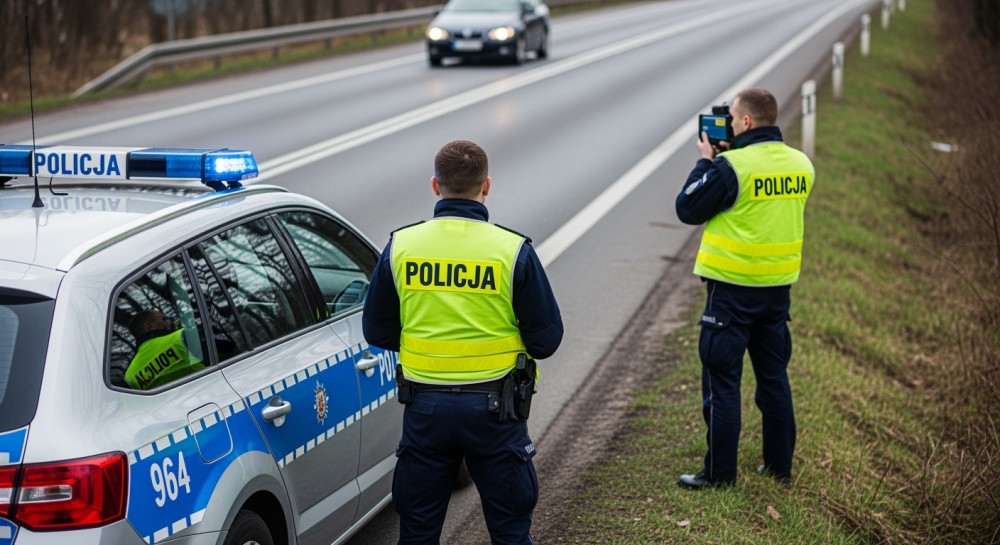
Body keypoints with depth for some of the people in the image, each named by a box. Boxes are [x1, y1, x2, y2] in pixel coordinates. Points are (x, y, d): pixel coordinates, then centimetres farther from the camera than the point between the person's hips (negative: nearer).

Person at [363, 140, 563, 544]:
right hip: (493, 408, -2)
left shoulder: (401, 246, -4)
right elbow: (545, 340, -7)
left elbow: (377, 332, 3)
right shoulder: (514, 251, -10)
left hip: (425, 406, 2)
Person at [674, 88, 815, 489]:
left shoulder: (731, 166, -17)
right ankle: (780, 465, 22)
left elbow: (687, 209, -9)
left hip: (733, 288, -6)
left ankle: (719, 473, 5)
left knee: (721, 380, 2)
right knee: (774, 376, 16)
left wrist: (705, 162, 3)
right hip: (779, 287, 6)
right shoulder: (801, 164, 4)